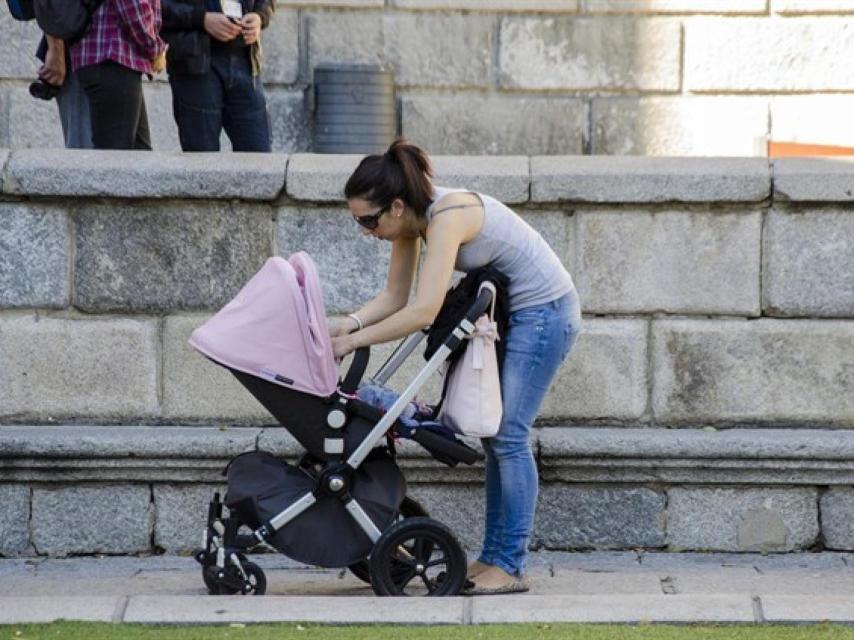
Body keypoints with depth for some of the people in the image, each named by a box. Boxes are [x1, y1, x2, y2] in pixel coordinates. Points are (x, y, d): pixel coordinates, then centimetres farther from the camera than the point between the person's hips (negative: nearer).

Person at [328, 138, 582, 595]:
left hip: (544, 311, -10)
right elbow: (395, 296, 2)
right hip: (511, 312, 10)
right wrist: (352, 322, -16)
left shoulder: (447, 216, -30)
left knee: (508, 436, -11)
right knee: (495, 434, 10)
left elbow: (424, 311, -35)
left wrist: (355, 340, -29)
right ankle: (494, 558, 14)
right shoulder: (410, 219, -4)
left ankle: (510, 566, -9)